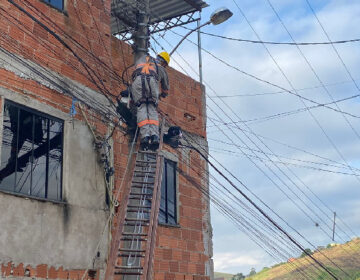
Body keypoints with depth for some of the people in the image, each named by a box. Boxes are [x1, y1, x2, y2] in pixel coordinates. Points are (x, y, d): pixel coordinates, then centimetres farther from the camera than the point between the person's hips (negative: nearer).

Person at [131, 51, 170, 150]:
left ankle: (145, 135, -23)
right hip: (152, 81, -1)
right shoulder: (162, 69, 35)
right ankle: (154, 136, -20)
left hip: (138, 80, 1)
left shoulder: (144, 58, 39)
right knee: (152, 109, 0)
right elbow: (166, 88, 43)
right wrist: (163, 95, 64)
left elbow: (136, 65, 56)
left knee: (141, 108, -5)